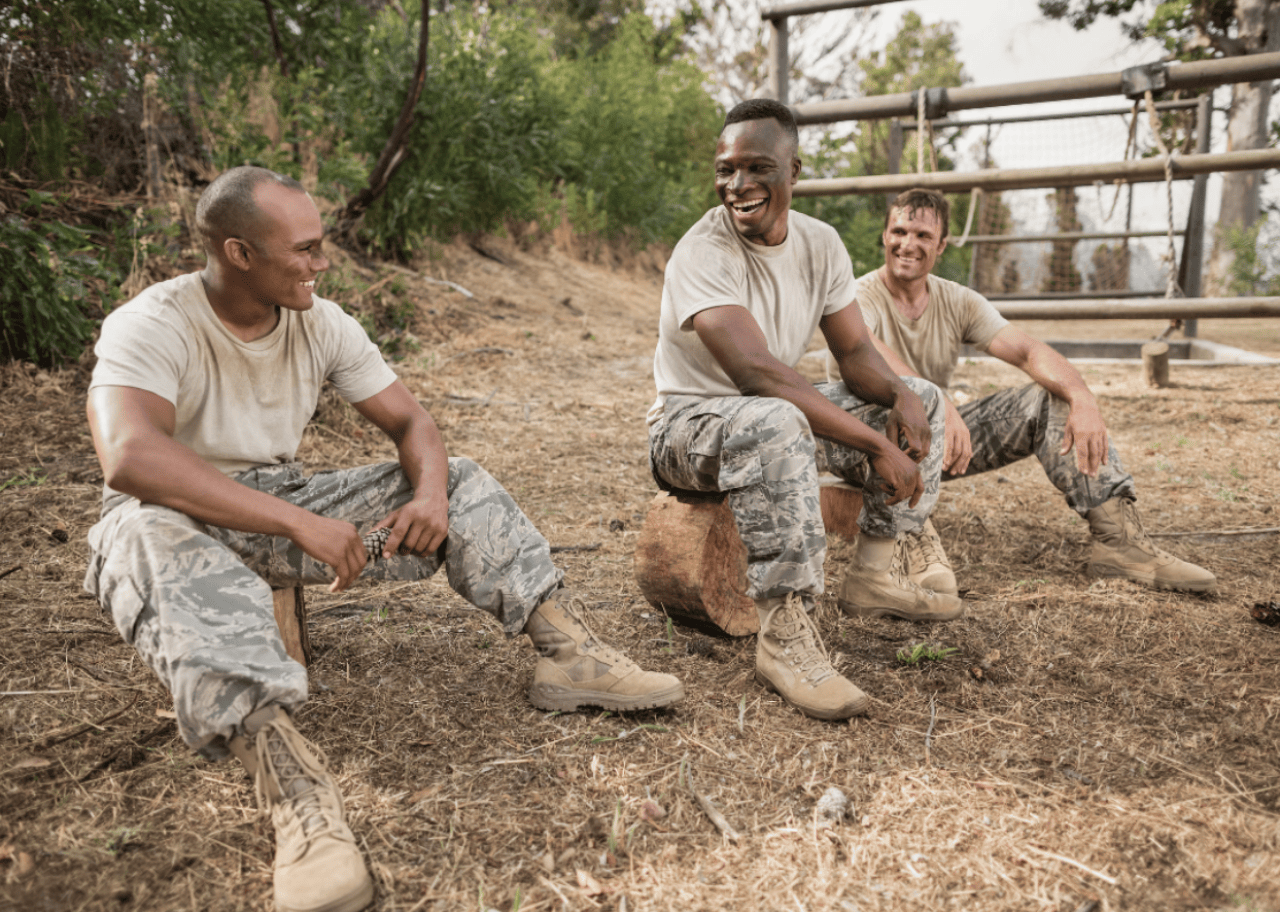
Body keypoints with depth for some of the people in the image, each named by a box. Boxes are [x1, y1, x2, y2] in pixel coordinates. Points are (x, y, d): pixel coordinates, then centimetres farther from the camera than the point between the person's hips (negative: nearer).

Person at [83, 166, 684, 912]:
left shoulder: (322, 322, -3)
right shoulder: (151, 326, -20)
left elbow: (410, 421, -1)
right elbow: (130, 457, -37)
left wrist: (430, 494, -24)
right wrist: (299, 523, -41)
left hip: (286, 504, 6)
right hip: (186, 516, -5)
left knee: (462, 482, -7)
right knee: (156, 534, -42)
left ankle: (572, 657, -17)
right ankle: (295, 785, -53)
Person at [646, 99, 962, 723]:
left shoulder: (819, 243, 1)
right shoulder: (704, 253, -23)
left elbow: (855, 353, 4)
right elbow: (756, 371, -34)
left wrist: (900, 396, -21)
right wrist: (876, 445, -35)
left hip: (778, 415, 8)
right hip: (690, 426, -8)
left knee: (922, 401, 4)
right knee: (776, 424, -41)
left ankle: (870, 578, 7)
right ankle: (783, 635, -32)